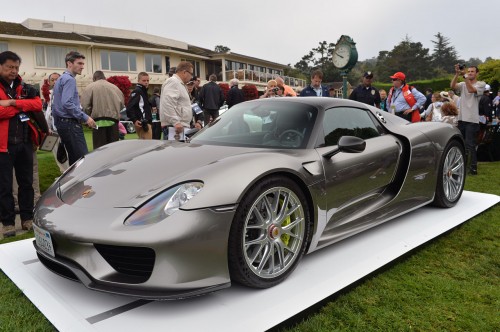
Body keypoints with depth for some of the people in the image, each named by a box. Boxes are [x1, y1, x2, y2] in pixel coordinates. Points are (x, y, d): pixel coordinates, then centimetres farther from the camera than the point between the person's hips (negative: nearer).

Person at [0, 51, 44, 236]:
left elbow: (38, 104, -3)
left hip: (25, 142, 5)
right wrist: (22, 107, -10)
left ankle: (27, 218, 22)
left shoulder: (25, 88, 13)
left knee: (26, 183, 11)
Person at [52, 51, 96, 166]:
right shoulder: (69, 79, -10)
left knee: (74, 159, 12)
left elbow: (57, 104, 23)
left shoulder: (60, 79, 20)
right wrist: (85, 117, -18)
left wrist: (58, 124, 25)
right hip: (71, 123, -10)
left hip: (61, 122, 10)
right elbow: (67, 103, -22)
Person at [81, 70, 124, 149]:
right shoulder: (114, 87, 12)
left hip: (99, 122, -3)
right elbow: (122, 103, 8)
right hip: (113, 120, 3)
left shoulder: (90, 87, 2)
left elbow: (85, 105, -6)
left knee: (99, 148, -2)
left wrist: (92, 115, 10)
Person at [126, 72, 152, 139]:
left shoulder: (144, 91, 21)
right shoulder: (137, 92, -9)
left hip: (146, 122, 10)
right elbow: (129, 107, -18)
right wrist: (134, 120, -24)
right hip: (142, 123, -10)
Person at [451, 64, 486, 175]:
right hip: (461, 118, 5)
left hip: (472, 120, -5)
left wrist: (465, 76, -19)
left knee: (470, 144, -9)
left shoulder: (481, 84, 0)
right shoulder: (463, 84, 12)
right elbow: (452, 86, -7)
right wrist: (457, 74, -15)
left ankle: (473, 168, -3)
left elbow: (471, 90, -19)